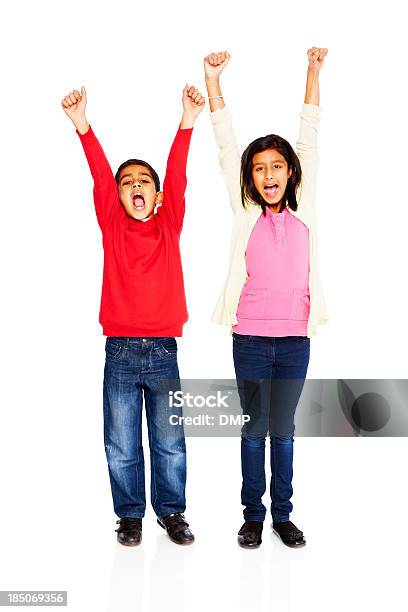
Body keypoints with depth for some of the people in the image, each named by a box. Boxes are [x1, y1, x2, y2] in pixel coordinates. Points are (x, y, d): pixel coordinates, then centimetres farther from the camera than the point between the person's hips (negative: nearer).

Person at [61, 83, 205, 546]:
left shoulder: (169, 225, 5)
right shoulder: (112, 225, 4)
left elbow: (177, 177, -6)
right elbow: (100, 178, -8)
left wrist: (187, 124, -17)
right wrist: (82, 126, -19)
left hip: (164, 351, 0)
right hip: (119, 351, 0)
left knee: (170, 442, 11)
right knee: (122, 446, 9)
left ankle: (171, 512, 29)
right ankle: (130, 515, 27)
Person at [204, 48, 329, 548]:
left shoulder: (303, 210, 5)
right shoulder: (245, 213, 2)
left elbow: (309, 140, 6)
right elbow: (226, 147, 0)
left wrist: (314, 71, 7)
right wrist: (212, 79, -1)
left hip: (295, 339, 1)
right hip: (250, 339, -1)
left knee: (283, 430, 12)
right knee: (254, 429, 10)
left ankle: (283, 514, 27)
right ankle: (253, 515, 24)